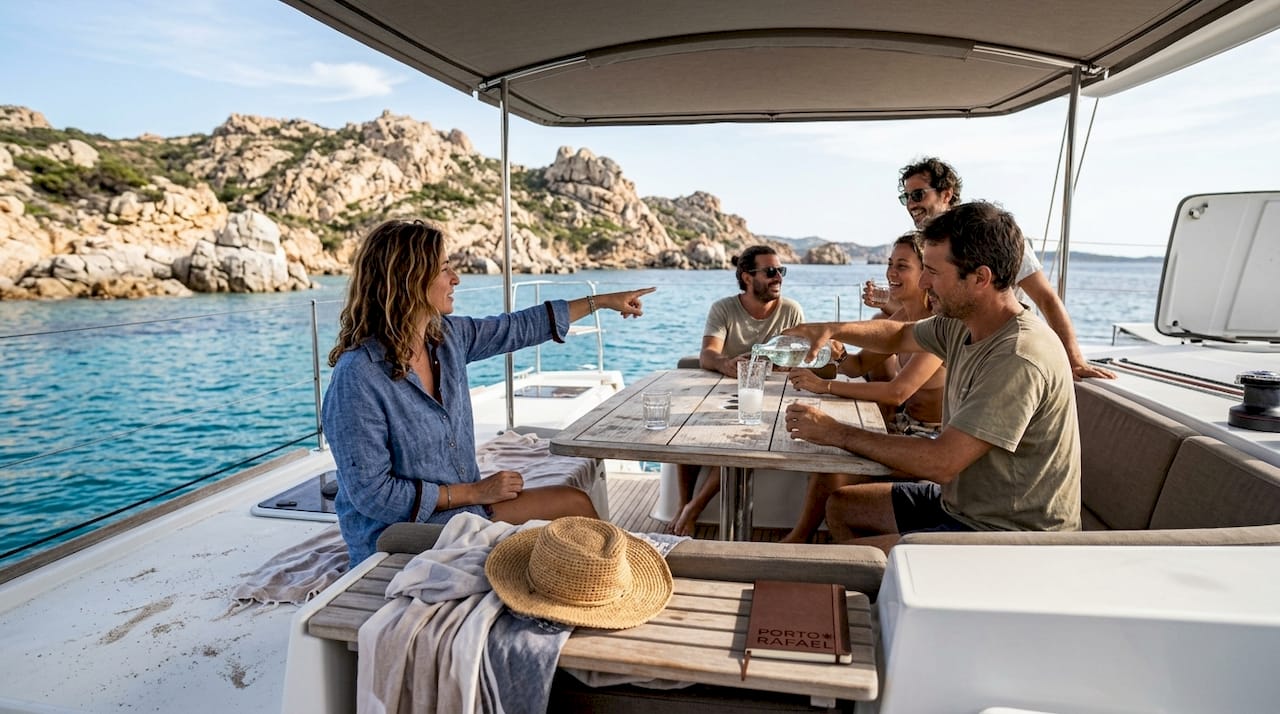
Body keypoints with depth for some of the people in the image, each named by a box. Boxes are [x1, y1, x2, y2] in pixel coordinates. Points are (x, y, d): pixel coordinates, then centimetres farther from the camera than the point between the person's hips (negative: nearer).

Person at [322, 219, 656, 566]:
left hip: (463, 508, 8)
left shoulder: (446, 336, -5)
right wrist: (475, 492, -17)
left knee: (575, 503, 8)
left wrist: (601, 301, 17)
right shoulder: (358, 377, -26)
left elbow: (518, 328, 10)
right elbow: (372, 493, -23)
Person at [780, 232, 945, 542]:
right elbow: (861, 363, 8)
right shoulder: (904, 316, 5)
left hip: (929, 441, -8)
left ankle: (799, 537, 4)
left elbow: (898, 392, -31)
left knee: (832, 473, -18)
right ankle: (800, 534, 1)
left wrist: (826, 386, -30)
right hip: (904, 429, 8)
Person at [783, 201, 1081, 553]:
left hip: (1009, 532, -9)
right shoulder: (963, 322, 0)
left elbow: (941, 462, -30)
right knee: (840, 505, 14)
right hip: (961, 503, 9)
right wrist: (831, 329, 0)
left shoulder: (1019, 360, -28)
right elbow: (899, 335, 19)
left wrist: (838, 434, -21)